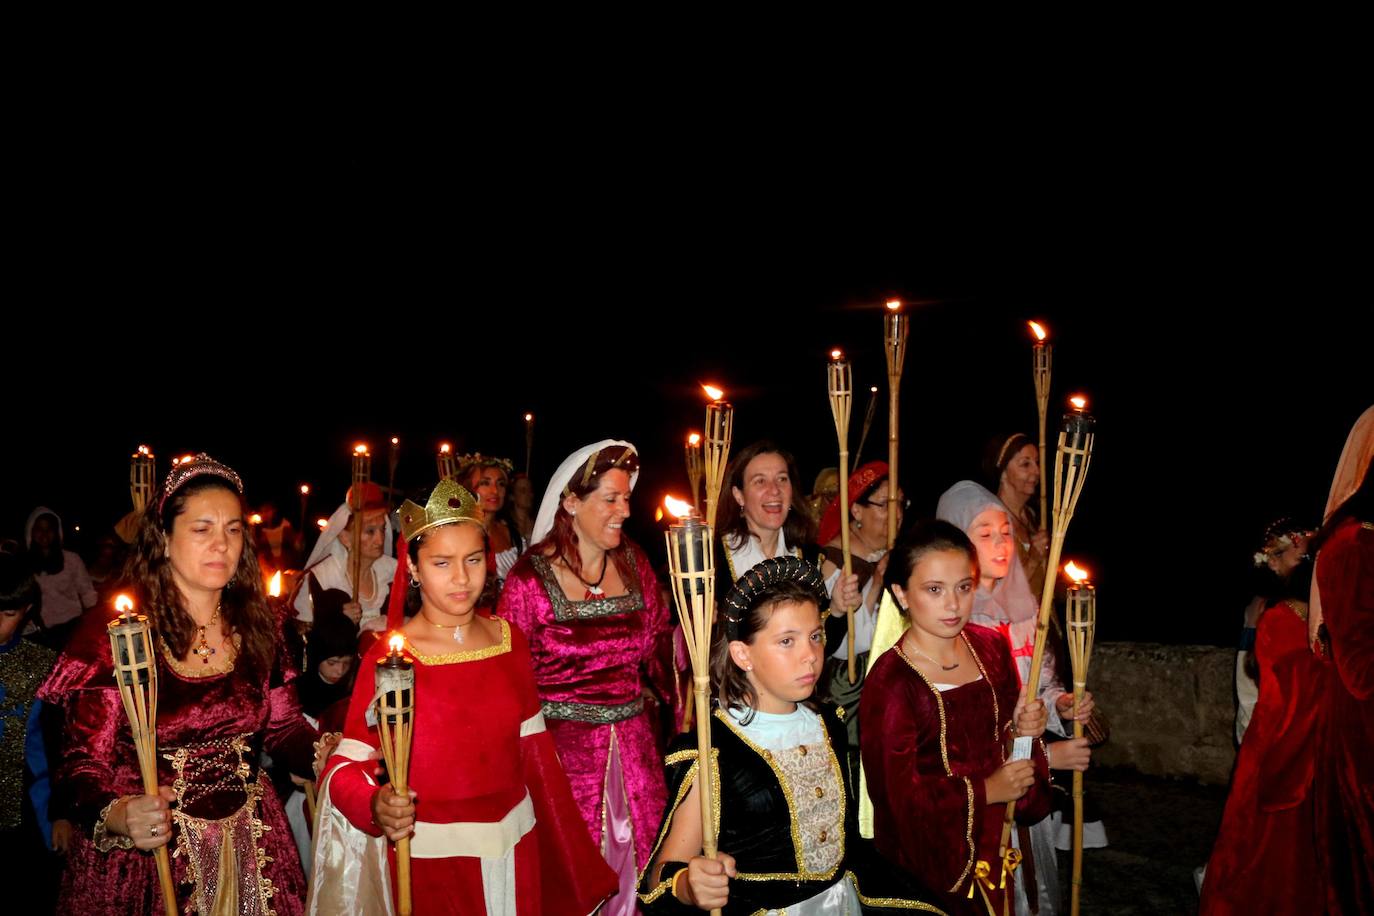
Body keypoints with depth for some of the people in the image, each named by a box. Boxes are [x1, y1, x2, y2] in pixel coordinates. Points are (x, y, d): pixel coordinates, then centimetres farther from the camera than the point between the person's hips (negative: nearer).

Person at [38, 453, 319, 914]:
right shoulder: (113, 630, -14)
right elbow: (82, 762, -14)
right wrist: (117, 817, -33)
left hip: (249, 843, 4)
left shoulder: (258, 626, -3)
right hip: (141, 855, -3)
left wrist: (323, 754, -13)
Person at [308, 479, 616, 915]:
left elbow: (534, 748, 5)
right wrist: (376, 805, -34)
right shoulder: (388, 657, -14)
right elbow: (347, 762, -13)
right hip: (429, 854, -4)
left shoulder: (510, 639, -1)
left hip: (515, 846, 4)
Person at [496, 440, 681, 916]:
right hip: (564, 742, -4)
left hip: (633, 739, 4)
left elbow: (658, 645, 10)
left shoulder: (634, 561, 3)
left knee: (637, 858, 12)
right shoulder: (531, 576, -10)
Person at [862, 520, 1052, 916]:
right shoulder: (889, 681, -22)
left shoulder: (991, 646, -3)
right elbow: (899, 795, -19)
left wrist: (1024, 729, -8)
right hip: (932, 858, -6)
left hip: (998, 840, 6)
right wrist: (986, 791, -16)